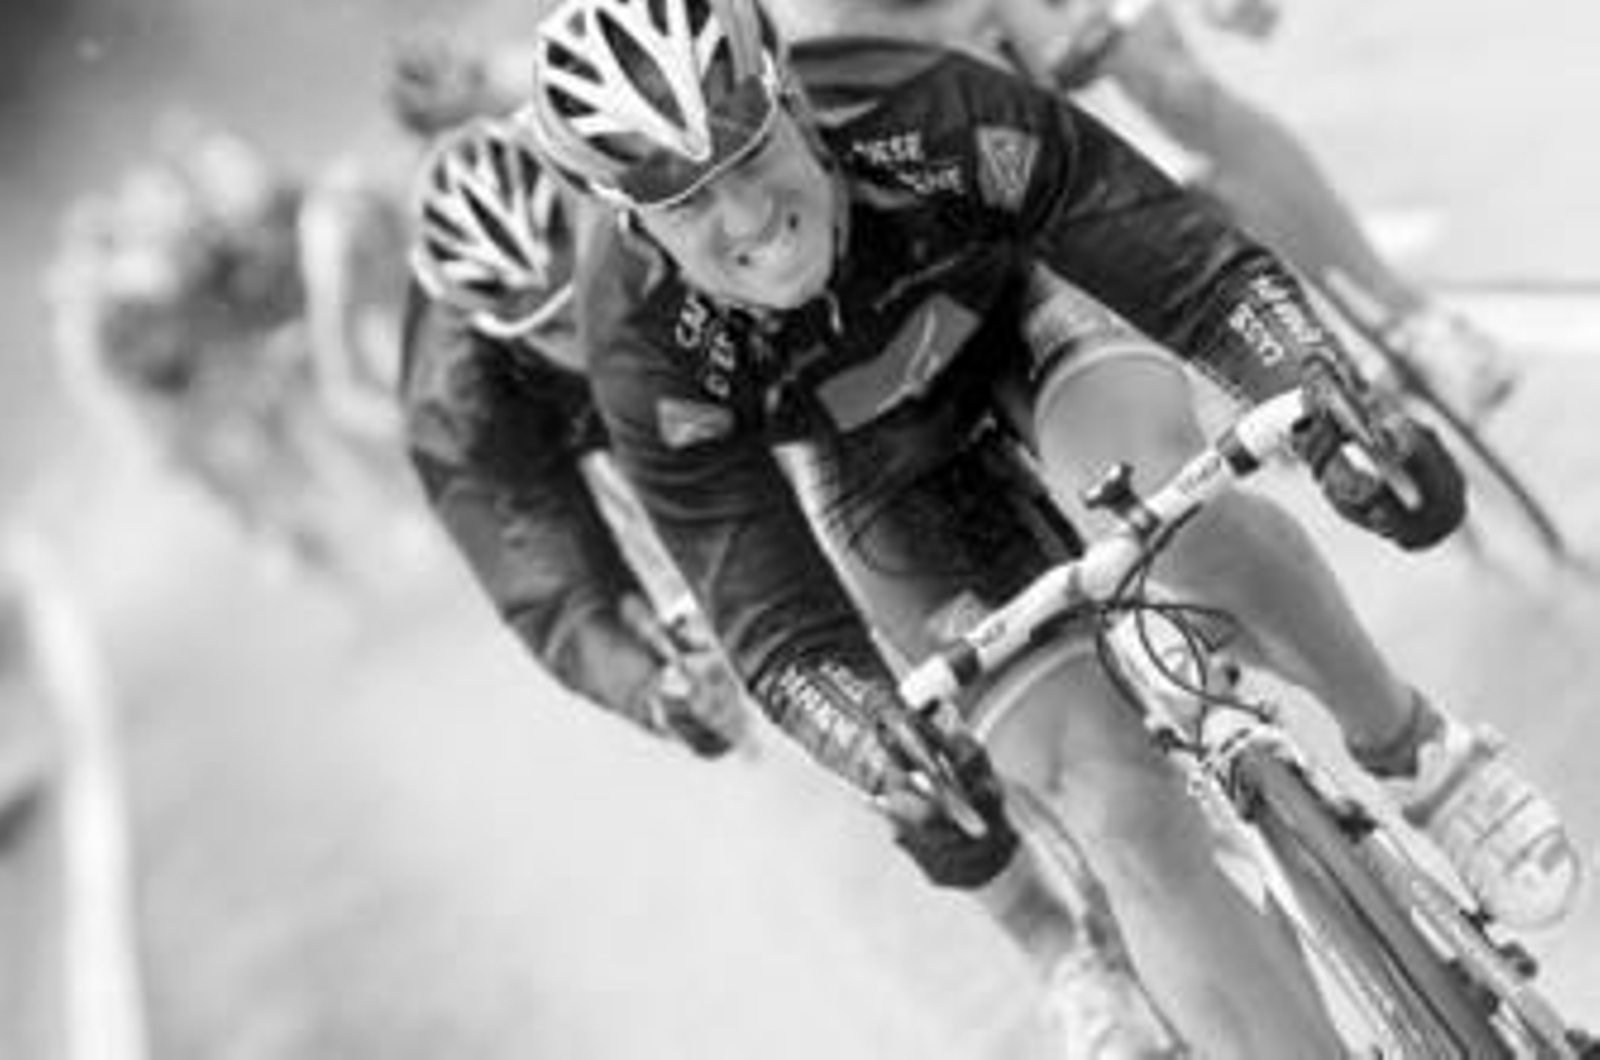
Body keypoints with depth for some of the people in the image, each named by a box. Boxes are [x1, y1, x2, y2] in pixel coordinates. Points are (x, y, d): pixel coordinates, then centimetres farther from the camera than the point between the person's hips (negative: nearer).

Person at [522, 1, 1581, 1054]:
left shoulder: (918, 118, -35)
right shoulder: (651, 351, -33)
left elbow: (1199, 268, -32)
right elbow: (777, 621, -31)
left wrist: (1337, 411, -49)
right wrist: (894, 762, -50)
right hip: (890, 486, 0)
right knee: (1125, 810, -15)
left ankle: (1414, 752, -11)